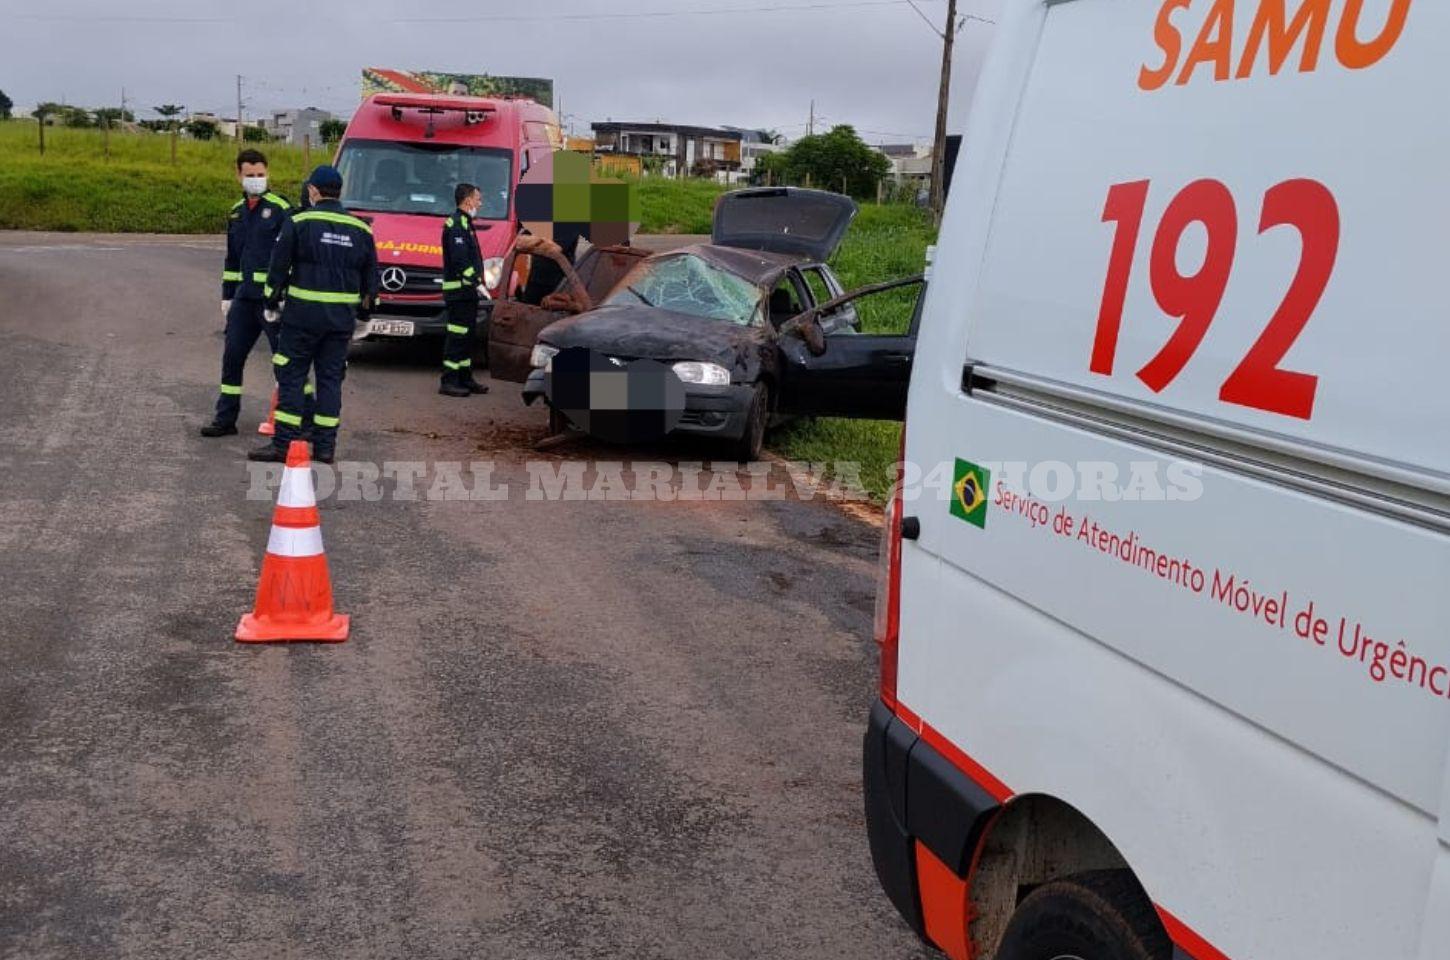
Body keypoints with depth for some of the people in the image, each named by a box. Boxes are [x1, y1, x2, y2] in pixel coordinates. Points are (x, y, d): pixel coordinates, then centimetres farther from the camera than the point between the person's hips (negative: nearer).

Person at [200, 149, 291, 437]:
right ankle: (225, 418, 18)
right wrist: (227, 296, 19)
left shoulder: (280, 208, -5)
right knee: (232, 357, 9)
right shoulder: (236, 212, 16)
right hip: (244, 296, 7)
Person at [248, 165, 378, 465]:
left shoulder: (298, 223, -4)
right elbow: (371, 277, 14)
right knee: (331, 378, 9)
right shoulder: (361, 230, 8)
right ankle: (325, 446, 9)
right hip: (342, 317, 4)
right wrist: (363, 313, 24)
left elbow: (278, 266, -4)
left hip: (303, 314, -4)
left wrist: (271, 302, 9)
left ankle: (283, 443, 0)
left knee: (291, 376, 2)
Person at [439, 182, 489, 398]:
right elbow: (459, 259, -21)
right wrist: (477, 283, -21)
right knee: (457, 336, -9)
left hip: (467, 291, 11)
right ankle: (449, 382, -7)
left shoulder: (464, 223, 20)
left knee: (467, 336, 14)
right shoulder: (456, 224, -13)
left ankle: (465, 379, 20)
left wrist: (477, 283, 19)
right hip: (459, 291, -11)